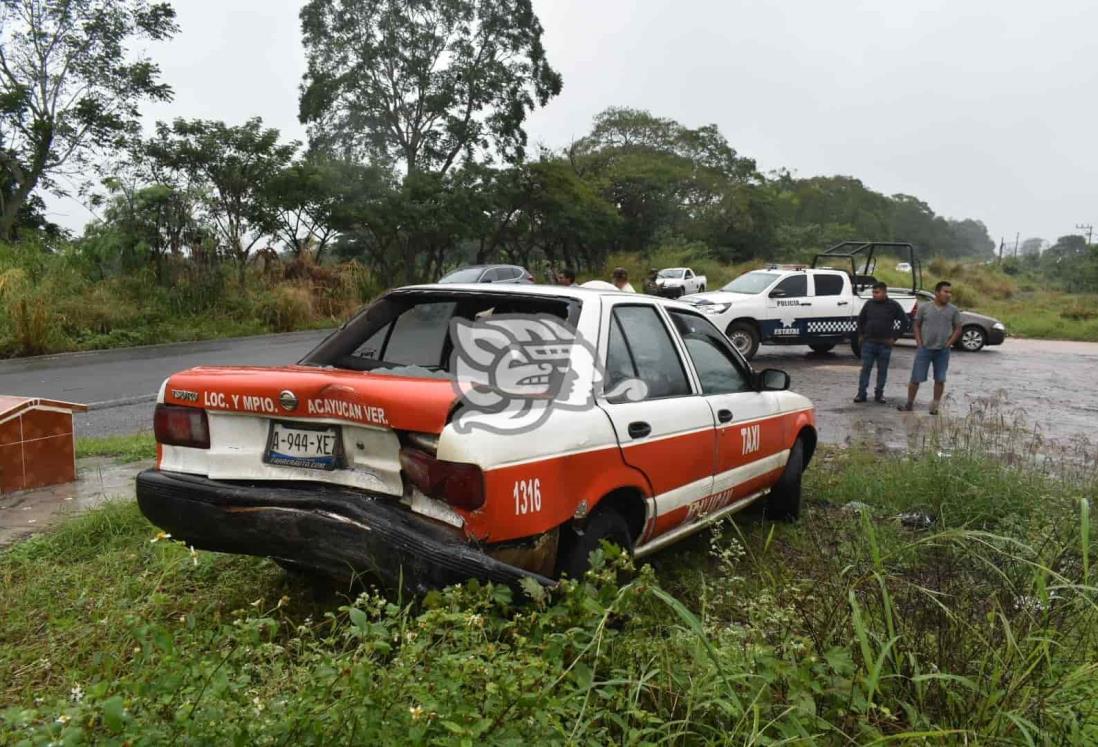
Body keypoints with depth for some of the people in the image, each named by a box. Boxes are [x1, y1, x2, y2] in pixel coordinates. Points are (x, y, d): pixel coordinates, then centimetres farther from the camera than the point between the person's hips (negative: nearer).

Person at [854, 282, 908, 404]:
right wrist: (861, 334, 9)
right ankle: (861, 394, 4)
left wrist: (895, 337, -3)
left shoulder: (894, 306, -2)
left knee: (882, 370, 5)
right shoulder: (869, 304, 4)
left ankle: (879, 394, 14)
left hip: (885, 344, -1)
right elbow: (860, 319, 16)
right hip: (868, 343, 1)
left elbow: (904, 321, 2)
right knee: (865, 369, 0)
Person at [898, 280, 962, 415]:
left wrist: (948, 343, -3)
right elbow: (917, 326, 5)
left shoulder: (953, 310, 2)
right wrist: (919, 343, -3)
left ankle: (935, 406, 16)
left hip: (943, 351, 1)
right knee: (916, 378, 0)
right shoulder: (924, 307, -1)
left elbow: (958, 329, 7)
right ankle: (909, 404, 11)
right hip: (924, 349, -1)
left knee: (940, 379, 5)